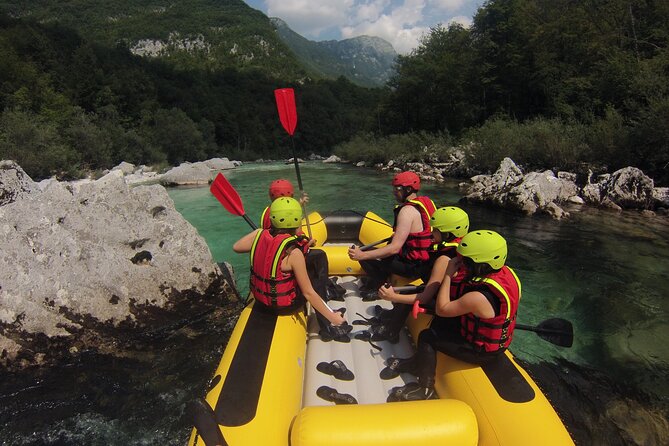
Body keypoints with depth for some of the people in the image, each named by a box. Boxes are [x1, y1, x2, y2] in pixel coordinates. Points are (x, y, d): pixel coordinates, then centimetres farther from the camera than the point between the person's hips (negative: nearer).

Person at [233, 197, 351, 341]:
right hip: (283, 306, -6)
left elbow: (236, 247, 4)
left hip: (260, 297, 6)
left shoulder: (259, 234, -15)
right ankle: (327, 326, 27)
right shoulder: (293, 252, -28)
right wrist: (332, 317, -16)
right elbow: (308, 293, -23)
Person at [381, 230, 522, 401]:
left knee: (427, 338, 0)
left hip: (481, 351, -8)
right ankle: (417, 364, 25)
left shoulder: (478, 298, -37)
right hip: (498, 340, 8)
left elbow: (441, 309, -23)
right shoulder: (505, 271, -12)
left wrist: (449, 274, -20)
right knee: (439, 323, 13)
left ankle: (425, 388, 14)